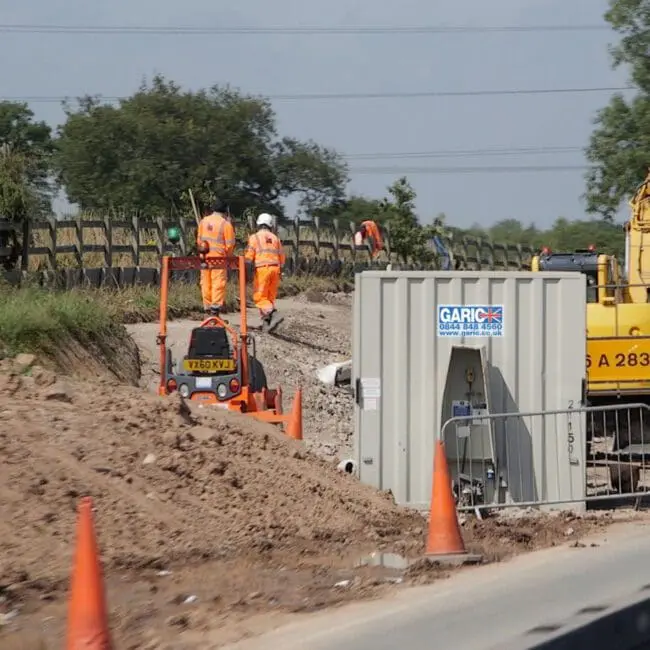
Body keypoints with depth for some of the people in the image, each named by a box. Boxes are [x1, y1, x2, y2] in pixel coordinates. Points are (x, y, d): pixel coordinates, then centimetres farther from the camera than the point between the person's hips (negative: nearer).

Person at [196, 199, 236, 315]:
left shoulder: (203, 221, 7)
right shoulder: (226, 224, -9)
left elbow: (199, 240, 14)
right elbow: (230, 245, -8)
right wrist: (229, 257, 9)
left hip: (205, 257, 5)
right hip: (219, 257, -5)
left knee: (206, 282, 10)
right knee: (218, 282, -5)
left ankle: (207, 306, 15)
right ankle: (216, 305, -12)